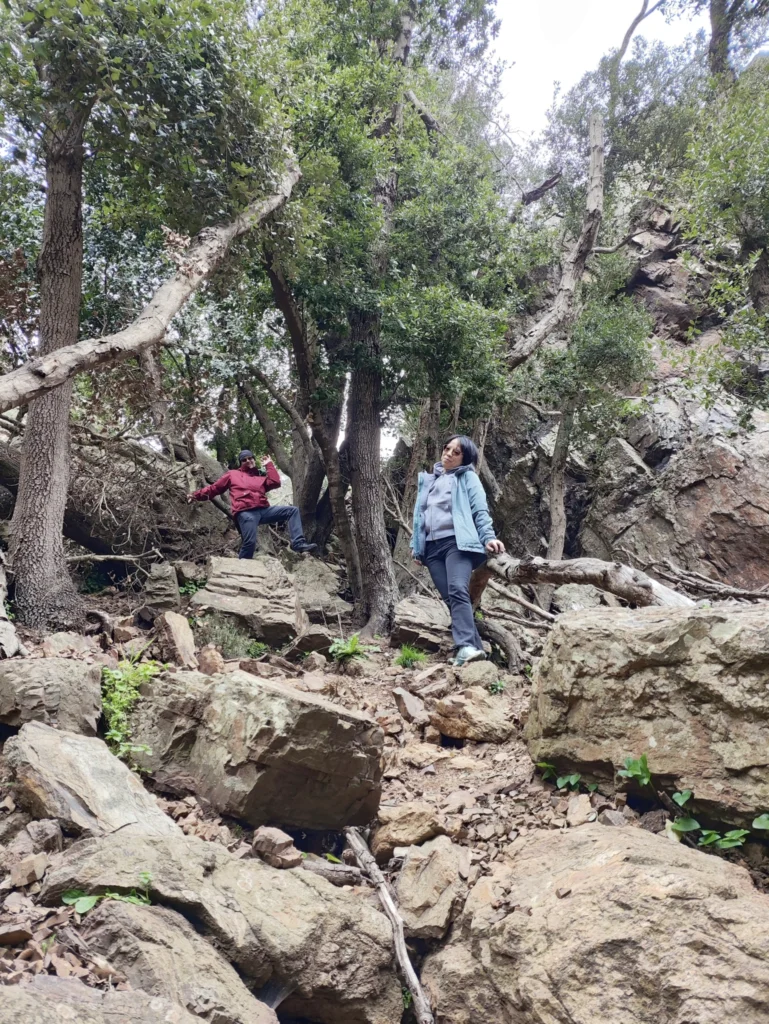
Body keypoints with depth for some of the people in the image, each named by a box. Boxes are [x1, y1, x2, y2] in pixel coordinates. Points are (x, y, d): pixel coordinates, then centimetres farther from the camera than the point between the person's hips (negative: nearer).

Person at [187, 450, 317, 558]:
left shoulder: (261, 477, 27)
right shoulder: (233, 474, 22)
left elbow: (275, 482, 8)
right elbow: (214, 488, 22)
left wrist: (269, 465, 17)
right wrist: (197, 495, 12)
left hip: (264, 510, 4)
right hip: (245, 512, -4)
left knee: (292, 510, -6)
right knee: (249, 542, -24)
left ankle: (298, 543, -15)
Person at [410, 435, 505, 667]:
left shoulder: (468, 477, 10)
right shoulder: (428, 479, 23)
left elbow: (480, 511, 2)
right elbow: (419, 513, 24)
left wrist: (488, 537, -12)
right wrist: (415, 543, 17)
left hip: (457, 542, -5)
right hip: (432, 546, 5)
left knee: (458, 591, -24)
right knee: (450, 598, -3)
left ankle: (467, 646, -34)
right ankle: (475, 647, -3)